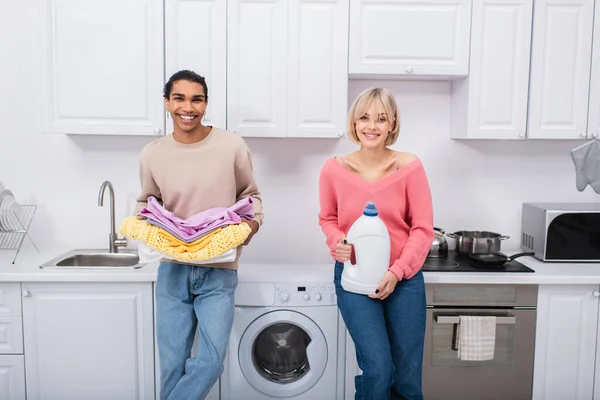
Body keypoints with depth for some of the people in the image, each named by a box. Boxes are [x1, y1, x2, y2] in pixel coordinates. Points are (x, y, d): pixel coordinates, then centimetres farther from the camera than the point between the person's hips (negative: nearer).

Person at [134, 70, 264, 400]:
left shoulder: (232, 147, -8)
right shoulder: (152, 154, -2)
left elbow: (250, 195, 6)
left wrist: (252, 222, -13)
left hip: (219, 271, -1)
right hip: (173, 270, 2)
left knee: (211, 361, -7)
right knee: (173, 364, 9)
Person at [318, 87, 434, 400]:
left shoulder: (409, 166, -8)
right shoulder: (334, 169, -5)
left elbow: (423, 228, -5)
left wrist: (397, 271, -16)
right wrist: (337, 242, -12)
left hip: (404, 279, 1)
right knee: (378, 369, -8)